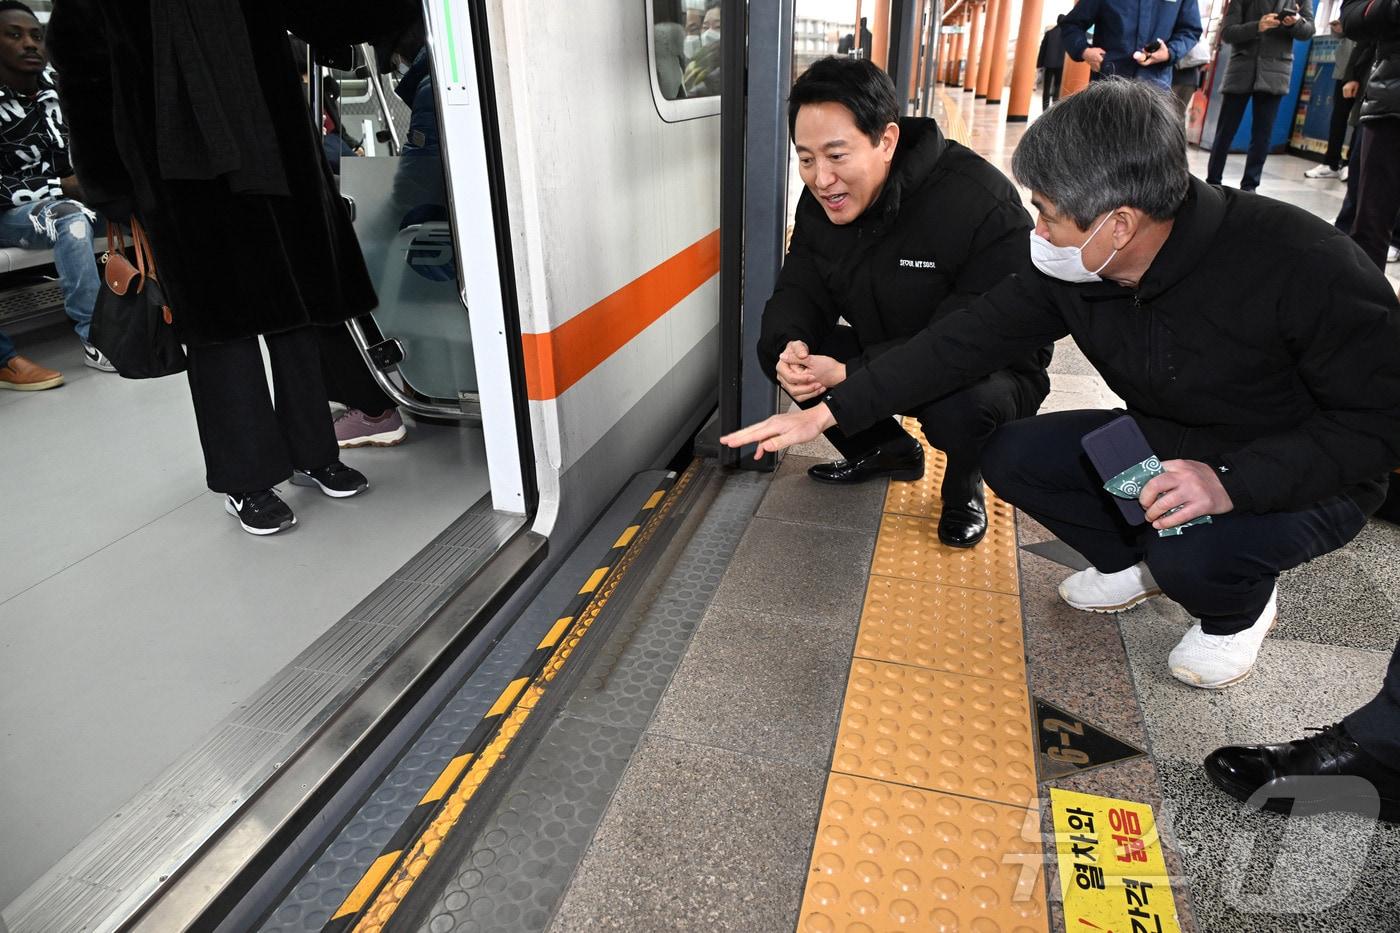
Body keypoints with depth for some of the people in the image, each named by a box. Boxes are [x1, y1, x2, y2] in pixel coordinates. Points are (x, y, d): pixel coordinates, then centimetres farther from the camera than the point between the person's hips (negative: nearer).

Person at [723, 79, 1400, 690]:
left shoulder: (1304, 265, -31)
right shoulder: (1066, 271, -16)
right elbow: (965, 342, -14)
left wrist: (1231, 482, -39)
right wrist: (828, 412, -18)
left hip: (1305, 477, -5)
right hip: (1165, 448, 6)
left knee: (1193, 552, -35)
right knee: (1010, 456, -11)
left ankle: (1240, 609, 5)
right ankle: (1135, 564, 15)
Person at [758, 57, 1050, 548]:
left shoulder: (985, 207, -30)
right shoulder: (821, 199, -9)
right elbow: (799, 290, -5)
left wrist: (849, 374, -42)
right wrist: (790, 343, -31)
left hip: (988, 371, -6)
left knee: (961, 409, -40)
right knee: (774, 348, -10)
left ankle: (963, 488, 1)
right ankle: (891, 451, 12)